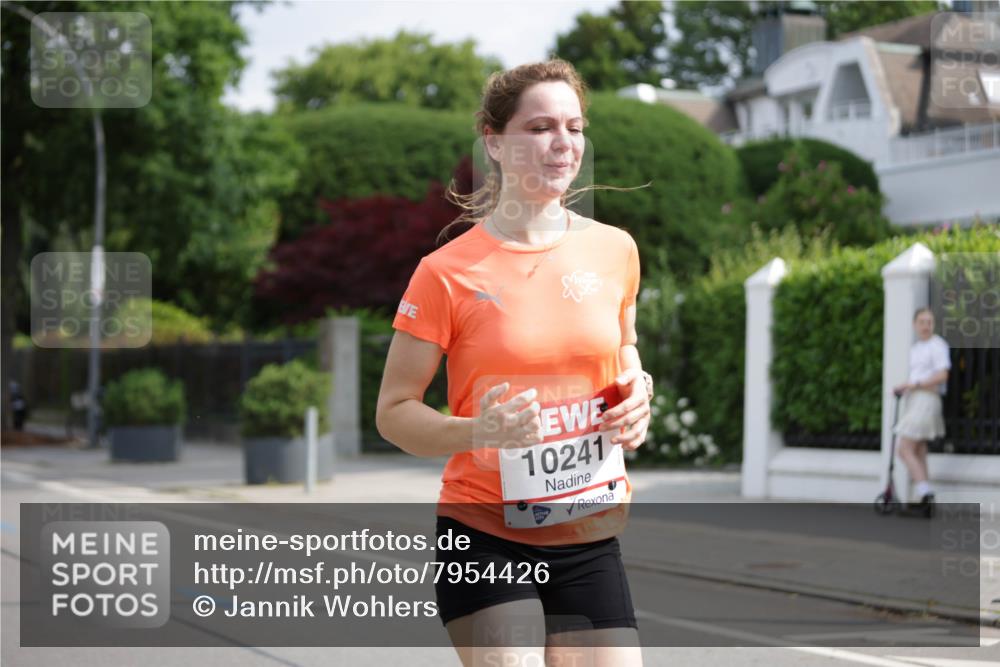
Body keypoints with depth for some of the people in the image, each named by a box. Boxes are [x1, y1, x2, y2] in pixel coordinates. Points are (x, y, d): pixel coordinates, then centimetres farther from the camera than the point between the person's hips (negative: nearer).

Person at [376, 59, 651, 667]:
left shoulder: (615, 250, 4)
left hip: (591, 546, 4)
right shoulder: (448, 272, -8)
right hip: (486, 541, -4)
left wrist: (638, 390, 1)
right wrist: (477, 433, -23)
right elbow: (393, 412, -5)